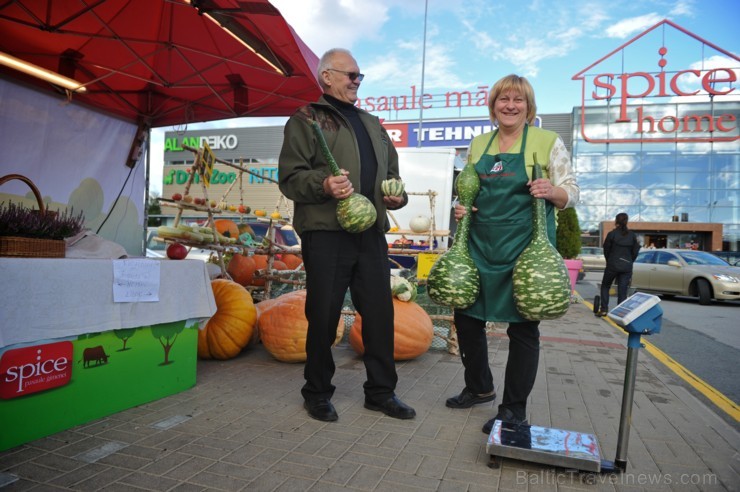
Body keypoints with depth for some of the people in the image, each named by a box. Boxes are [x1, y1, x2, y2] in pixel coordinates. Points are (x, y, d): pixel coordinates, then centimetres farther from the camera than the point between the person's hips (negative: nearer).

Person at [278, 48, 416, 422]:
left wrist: (397, 195, 6)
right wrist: (322, 184, -23)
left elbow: (391, 172, 27)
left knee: (380, 313, 7)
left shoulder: (372, 124, 24)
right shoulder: (306, 119, 5)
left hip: (371, 233, 6)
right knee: (323, 316, 2)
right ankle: (317, 393, 22)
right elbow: (289, 177, -4)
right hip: (325, 233, -5)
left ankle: (381, 392, 23)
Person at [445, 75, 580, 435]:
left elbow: (572, 193, 0)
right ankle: (479, 388, 32)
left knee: (522, 326, 2)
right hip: (480, 243, 5)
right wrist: (461, 208, -1)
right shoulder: (478, 144, 13)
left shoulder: (547, 141, 1)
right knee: (466, 317, 9)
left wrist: (552, 191, -21)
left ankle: (514, 410, 17)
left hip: (525, 246, -4)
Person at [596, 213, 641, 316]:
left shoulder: (612, 234, -6)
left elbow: (606, 249, 1)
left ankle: (603, 309, 8)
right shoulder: (633, 235, 2)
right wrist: (629, 262, 17)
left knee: (605, 286, 14)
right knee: (622, 291, 5)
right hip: (627, 267, 2)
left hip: (612, 265, -2)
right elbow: (635, 251, 4)